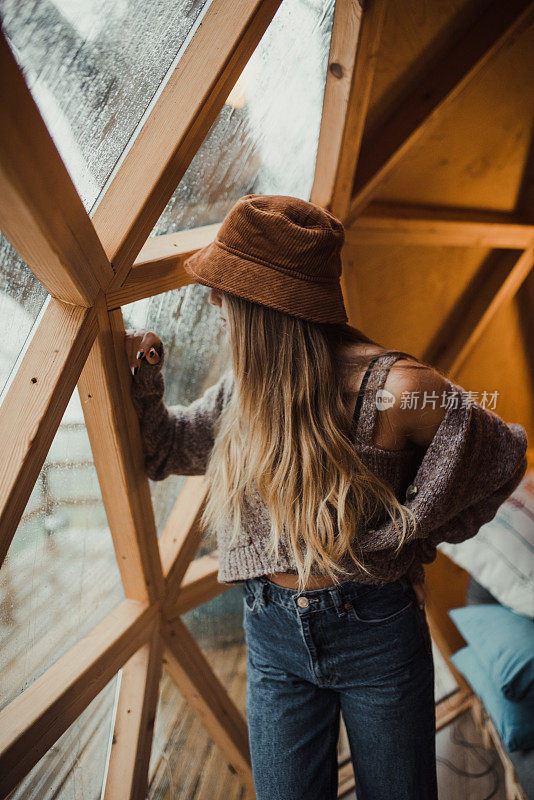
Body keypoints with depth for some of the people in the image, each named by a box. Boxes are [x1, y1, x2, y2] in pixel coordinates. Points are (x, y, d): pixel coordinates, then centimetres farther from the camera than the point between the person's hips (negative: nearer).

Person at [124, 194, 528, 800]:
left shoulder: (391, 390, -19)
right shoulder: (243, 390, -3)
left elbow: (506, 458, -3)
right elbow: (165, 448, 13)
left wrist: (413, 540, -1)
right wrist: (140, 378, -5)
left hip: (376, 635, -3)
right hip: (273, 636, 4)